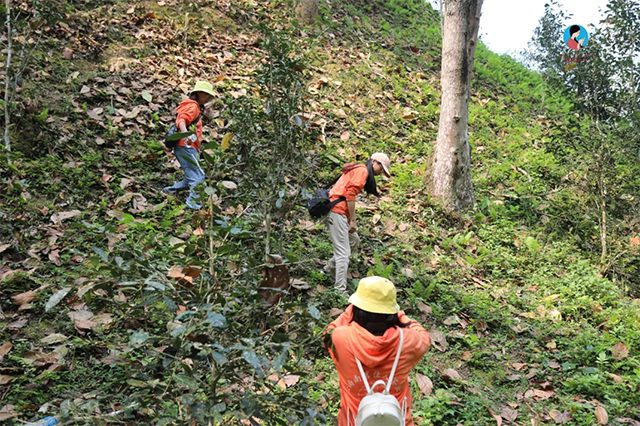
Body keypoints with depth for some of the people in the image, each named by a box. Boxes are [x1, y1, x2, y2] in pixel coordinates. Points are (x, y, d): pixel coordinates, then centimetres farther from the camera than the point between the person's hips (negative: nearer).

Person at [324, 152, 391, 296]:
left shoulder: (356, 170, 24)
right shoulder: (362, 170, -6)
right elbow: (350, 194, -17)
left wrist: (350, 220, 10)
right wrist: (353, 221, -14)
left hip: (336, 211, 10)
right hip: (337, 210, -10)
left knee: (354, 240, 24)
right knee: (343, 253, -9)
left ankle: (331, 266, 28)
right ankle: (340, 291, -8)